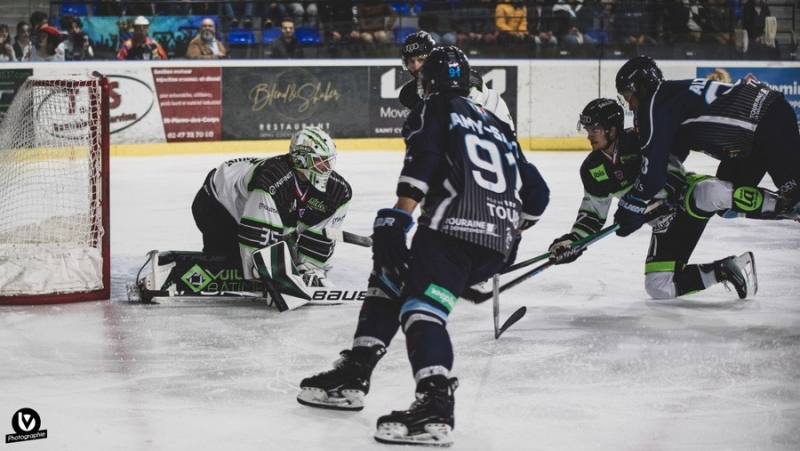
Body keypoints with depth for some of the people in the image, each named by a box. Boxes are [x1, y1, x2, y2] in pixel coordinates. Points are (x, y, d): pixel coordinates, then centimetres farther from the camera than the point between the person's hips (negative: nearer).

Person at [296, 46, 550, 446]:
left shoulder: (433, 109, 13)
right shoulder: (496, 125, 32)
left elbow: (422, 165, -8)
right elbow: (536, 195, 29)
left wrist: (394, 221, -14)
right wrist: (508, 235, 43)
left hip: (454, 225, -8)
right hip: (496, 247, 8)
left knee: (419, 307, -18)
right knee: (391, 281, 21)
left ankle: (435, 405, -40)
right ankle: (352, 376, 18)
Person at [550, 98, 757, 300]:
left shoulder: (639, 140, -17)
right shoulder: (592, 169, 2)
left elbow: (672, 172, -14)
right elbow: (593, 211, 12)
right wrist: (573, 240, -2)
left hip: (686, 195, -7)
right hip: (665, 226, 7)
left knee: (707, 193, -44)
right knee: (659, 287, -8)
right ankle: (724, 270, 2)